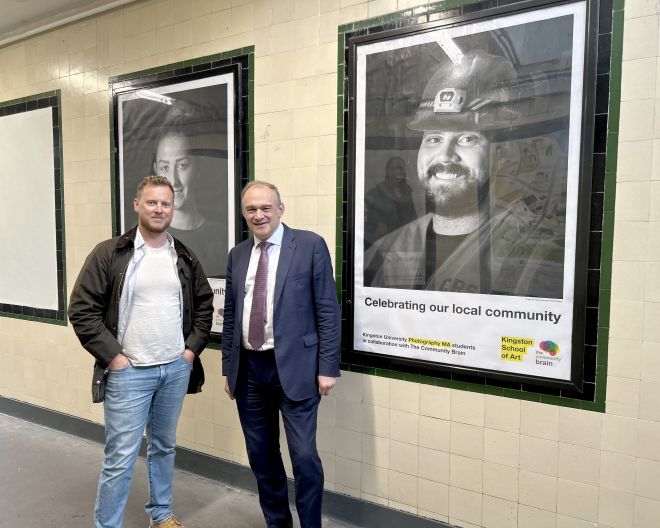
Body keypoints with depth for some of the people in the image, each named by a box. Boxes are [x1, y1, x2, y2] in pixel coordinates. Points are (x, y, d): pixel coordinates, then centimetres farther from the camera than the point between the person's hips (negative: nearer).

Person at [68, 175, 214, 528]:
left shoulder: (184, 257, 5)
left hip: (177, 369, 4)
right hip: (128, 373, -4)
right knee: (120, 458, 2)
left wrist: (192, 349, 4)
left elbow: (204, 304, 14)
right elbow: (81, 310, -8)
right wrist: (113, 357, -12)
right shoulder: (109, 254, -8)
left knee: (164, 447, 19)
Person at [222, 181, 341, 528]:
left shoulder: (310, 245, -5)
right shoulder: (238, 254, 10)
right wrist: (228, 367, 12)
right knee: (261, 456, 15)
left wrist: (327, 367, -11)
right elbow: (230, 315, 13)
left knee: (304, 456, -1)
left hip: (294, 367, -5)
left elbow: (328, 310, -7)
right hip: (249, 369, 5)